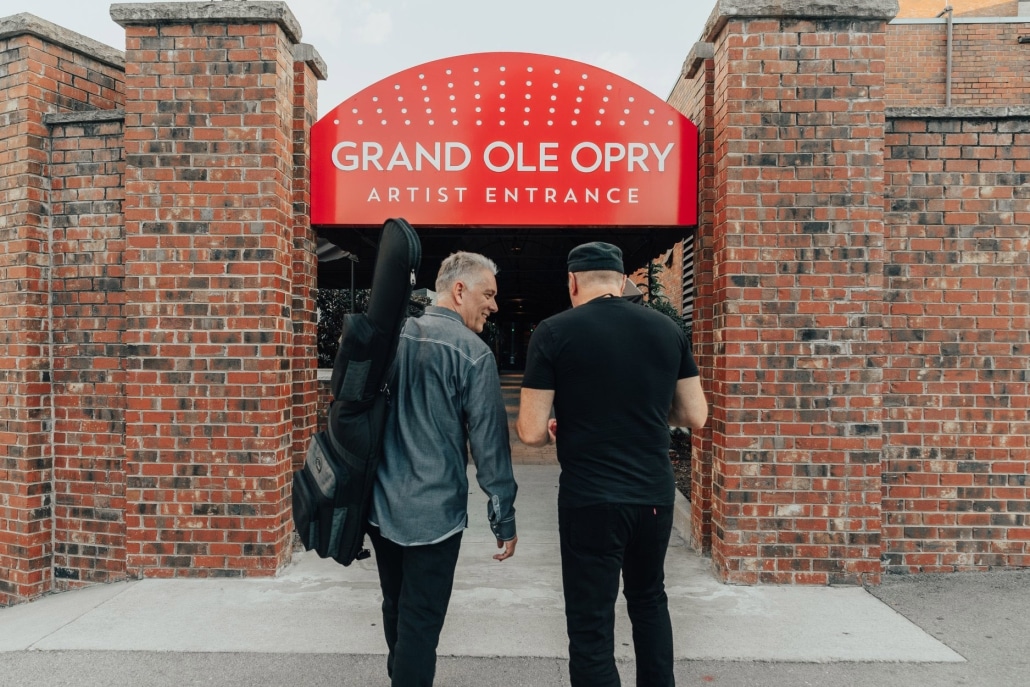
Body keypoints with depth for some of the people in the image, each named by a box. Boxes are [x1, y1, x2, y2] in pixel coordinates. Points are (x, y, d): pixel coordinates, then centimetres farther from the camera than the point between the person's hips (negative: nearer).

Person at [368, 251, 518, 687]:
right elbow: (489, 442, -13)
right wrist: (504, 517, -5)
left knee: (395, 609, 22)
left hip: (380, 504, 7)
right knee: (420, 622, 6)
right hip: (433, 511, -6)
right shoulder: (473, 352, -14)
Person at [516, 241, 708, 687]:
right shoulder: (667, 329, 2)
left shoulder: (554, 332, -9)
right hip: (655, 493, 5)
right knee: (649, 600, 27)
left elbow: (531, 432, -10)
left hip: (589, 498, -4)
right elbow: (695, 416, 7)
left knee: (591, 623, 9)